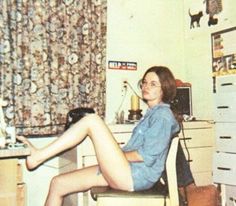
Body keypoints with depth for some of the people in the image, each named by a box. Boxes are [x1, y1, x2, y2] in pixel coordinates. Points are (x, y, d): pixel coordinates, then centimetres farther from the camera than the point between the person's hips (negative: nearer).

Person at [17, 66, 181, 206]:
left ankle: (38, 156, -16)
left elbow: (148, 156, -16)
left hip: (135, 177, -9)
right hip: (127, 171, 9)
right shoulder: (153, 113, 21)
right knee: (58, 184, 4)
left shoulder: (162, 115, -8)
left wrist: (115, 154, -4)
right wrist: (116, 154, 7)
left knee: (92, 120, -18)